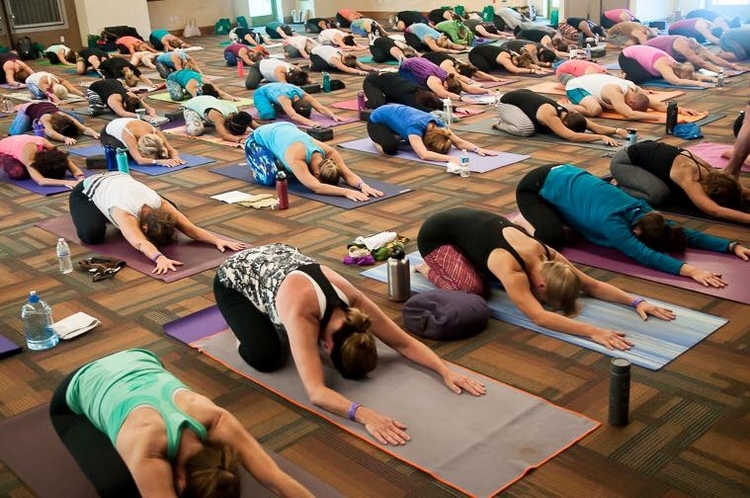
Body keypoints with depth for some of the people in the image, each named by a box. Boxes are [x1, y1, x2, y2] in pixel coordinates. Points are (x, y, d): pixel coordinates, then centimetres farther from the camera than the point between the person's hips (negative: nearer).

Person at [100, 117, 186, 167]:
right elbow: (140, 160, -56)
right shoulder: (128, 135, -47)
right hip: (109, 133, -4)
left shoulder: (155, 132, -35)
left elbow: (172, 150, -34)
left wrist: (175, 157, -57)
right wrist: (160, 161, -70)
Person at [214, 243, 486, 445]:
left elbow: (405, 342, -18)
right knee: (267, 357, -19)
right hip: (234, 278, -5)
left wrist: (446, 371, -31)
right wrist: (365, 415, -64)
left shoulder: (352, 299, -26)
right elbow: (316, 392, -51)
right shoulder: (301, 314, -43)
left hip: (276, 257, 5)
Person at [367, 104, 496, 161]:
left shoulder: (437, 124, -22)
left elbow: (459, 142, -16)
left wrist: (477, 149, -33)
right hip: (377, 121, -7)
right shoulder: (415, 126, -43)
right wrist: (451, 158, -63)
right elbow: (424, 155, -56)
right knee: (390, 147, -33)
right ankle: (378, 140, 1)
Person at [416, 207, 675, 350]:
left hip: (467, 221, 8)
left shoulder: (547, 256, -16)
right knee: (472, 288, -24)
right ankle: (428, 268, 3)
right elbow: (538, 316, -48)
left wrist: (636, 301, -19)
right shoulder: (509, 267, -39)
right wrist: (592, 331, -55)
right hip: (435, 233, -7)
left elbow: (592, 284, -8)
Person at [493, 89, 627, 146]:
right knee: (527, 129, -30)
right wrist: (602, 137, -56)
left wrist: (617, 130, -35)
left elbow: (597, 128, -19)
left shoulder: (568, 115, -17)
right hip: (507, 102, -8)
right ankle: (501, 124, -1)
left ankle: (509, 119, 25)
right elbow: (571, 136, -50)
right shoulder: (549, 114, -39)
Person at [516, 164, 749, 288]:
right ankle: (526, 223, 1)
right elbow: (645, 255, -46)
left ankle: (547, 213, 29)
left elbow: (684, 233, -11)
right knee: (553, 237, -28)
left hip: (566, 175, 8)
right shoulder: (612, 223, -35)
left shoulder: (641, 210, -13)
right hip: (535, 187, -8)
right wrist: (689, 270, -57)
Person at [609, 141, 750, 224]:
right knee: (659, 193, -26)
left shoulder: (709, 171, -10)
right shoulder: (689, 178, -34)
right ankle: (617, 188, -2)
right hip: (623, 161, -9)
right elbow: (716, 211, -46)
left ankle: (625, 181, 18)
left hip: (646, 153, 9)